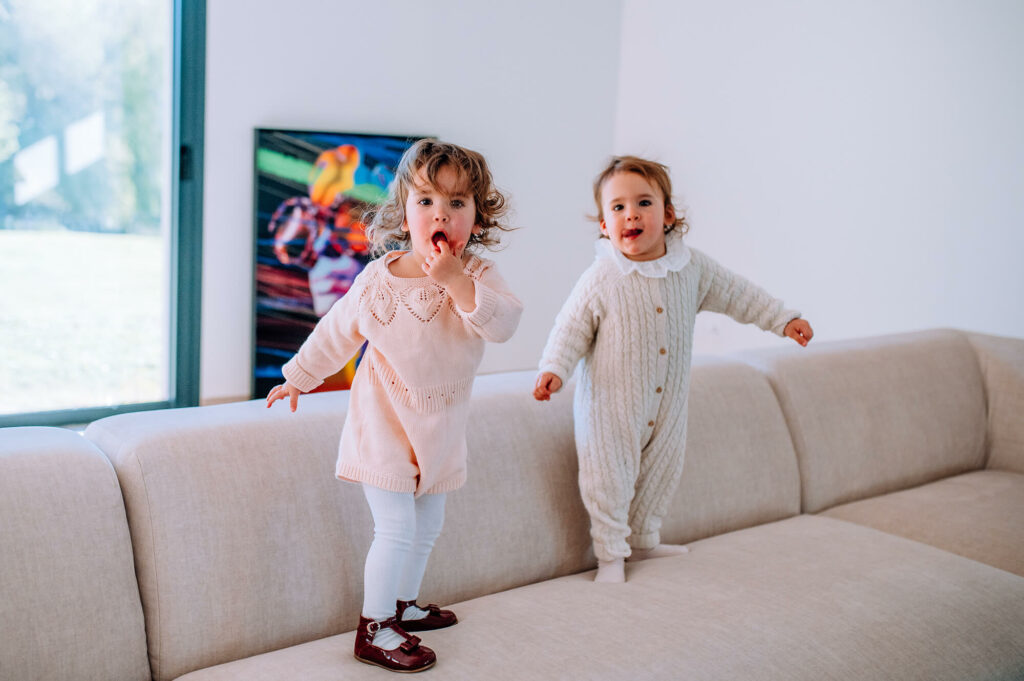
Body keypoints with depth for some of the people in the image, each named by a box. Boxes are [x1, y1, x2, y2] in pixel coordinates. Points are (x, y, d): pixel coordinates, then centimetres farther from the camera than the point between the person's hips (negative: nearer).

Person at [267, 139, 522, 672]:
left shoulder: (478, 275, -8)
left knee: (428, 524, 18)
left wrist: (454, 279, -32)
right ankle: (373, 630, 9)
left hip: (441, 423, 4)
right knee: (396, 528, -6)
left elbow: (504, 324, -26)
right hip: (386, 421, -4)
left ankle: (403, 605, 39)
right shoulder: (379, 278, -11)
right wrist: (299, 377, 12)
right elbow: (336, 333, 3)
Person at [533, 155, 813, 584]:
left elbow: (737, 294, 8)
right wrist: (554, 369, -22)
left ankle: (643, 541, 39)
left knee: (662, 472, 18)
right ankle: (610, 555, 19)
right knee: (610, 479, 0)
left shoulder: (692, 268, -5)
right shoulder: (601, 279, -16)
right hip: (612, 405, -4)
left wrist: (784, 320, 9)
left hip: (668, 404, 5)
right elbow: (571, 328, -9)